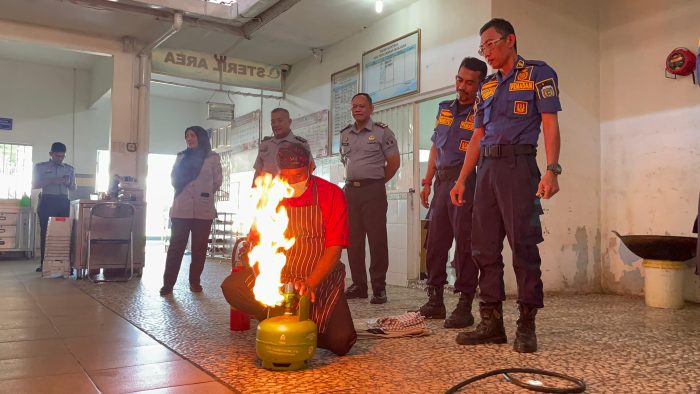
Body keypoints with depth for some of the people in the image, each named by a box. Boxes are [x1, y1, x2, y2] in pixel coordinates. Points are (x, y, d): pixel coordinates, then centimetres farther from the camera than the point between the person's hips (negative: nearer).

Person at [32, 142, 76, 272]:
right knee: (45, 232, -2)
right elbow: (34, 185, -2)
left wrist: (69, 183, -8)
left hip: (63, 202, 2)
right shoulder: (40, 167, 5)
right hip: (47, 201, -2)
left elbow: (74, 188, 15)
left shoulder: (70, 169, 12)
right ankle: (44, 262, 2)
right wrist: (52, 181, -16)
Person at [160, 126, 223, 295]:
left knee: (199, 247, 4)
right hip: (181, 208, 1)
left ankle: (195, 281, 14)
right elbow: (174, 179, 18)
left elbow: (217, 182, 8)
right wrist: (185, 192, 14)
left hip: (203, 209, -1)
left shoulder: (213, 158, 5)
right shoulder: (181, 156, 12)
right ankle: (168, 283, 0)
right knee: (176, 245, -2)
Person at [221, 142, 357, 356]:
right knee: (232, 287, -23)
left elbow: (334, 248, -14)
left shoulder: (331, 194, -10)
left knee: (341, 342, -20)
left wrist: (309, 284, -28)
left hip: (322, 277, -2)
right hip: (277, 275, 3)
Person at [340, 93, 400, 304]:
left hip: (373, 191, -5)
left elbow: (394, 162, 0)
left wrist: (376, 181, 4)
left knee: (377, 239, -6)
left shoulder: (382, 132, 0)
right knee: (353, 239, 6)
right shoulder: (345, 134, 15)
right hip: (350, 190, 5)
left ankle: (379, 287, -1)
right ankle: (358, 285, 14)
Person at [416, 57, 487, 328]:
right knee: (435, 242, 9)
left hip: (466, 181, -7)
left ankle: (465, 305, 0)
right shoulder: (444, 109, 19)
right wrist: (427, 182, 19)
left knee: (464, 241, -7)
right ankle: (435, 300, 21)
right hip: (442, 181, 7)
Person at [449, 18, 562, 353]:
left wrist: (552, 170, -17)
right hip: (487, 169, 7)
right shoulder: (486, 86, 22)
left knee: (523, 245, -7)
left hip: (518, 165, -6)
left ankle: (526, 326, 2)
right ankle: (491, 322, 11)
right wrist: (461, 180, 15)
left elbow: (550, 125, -4)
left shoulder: (538, 74, 4)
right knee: (484, 247, 4)